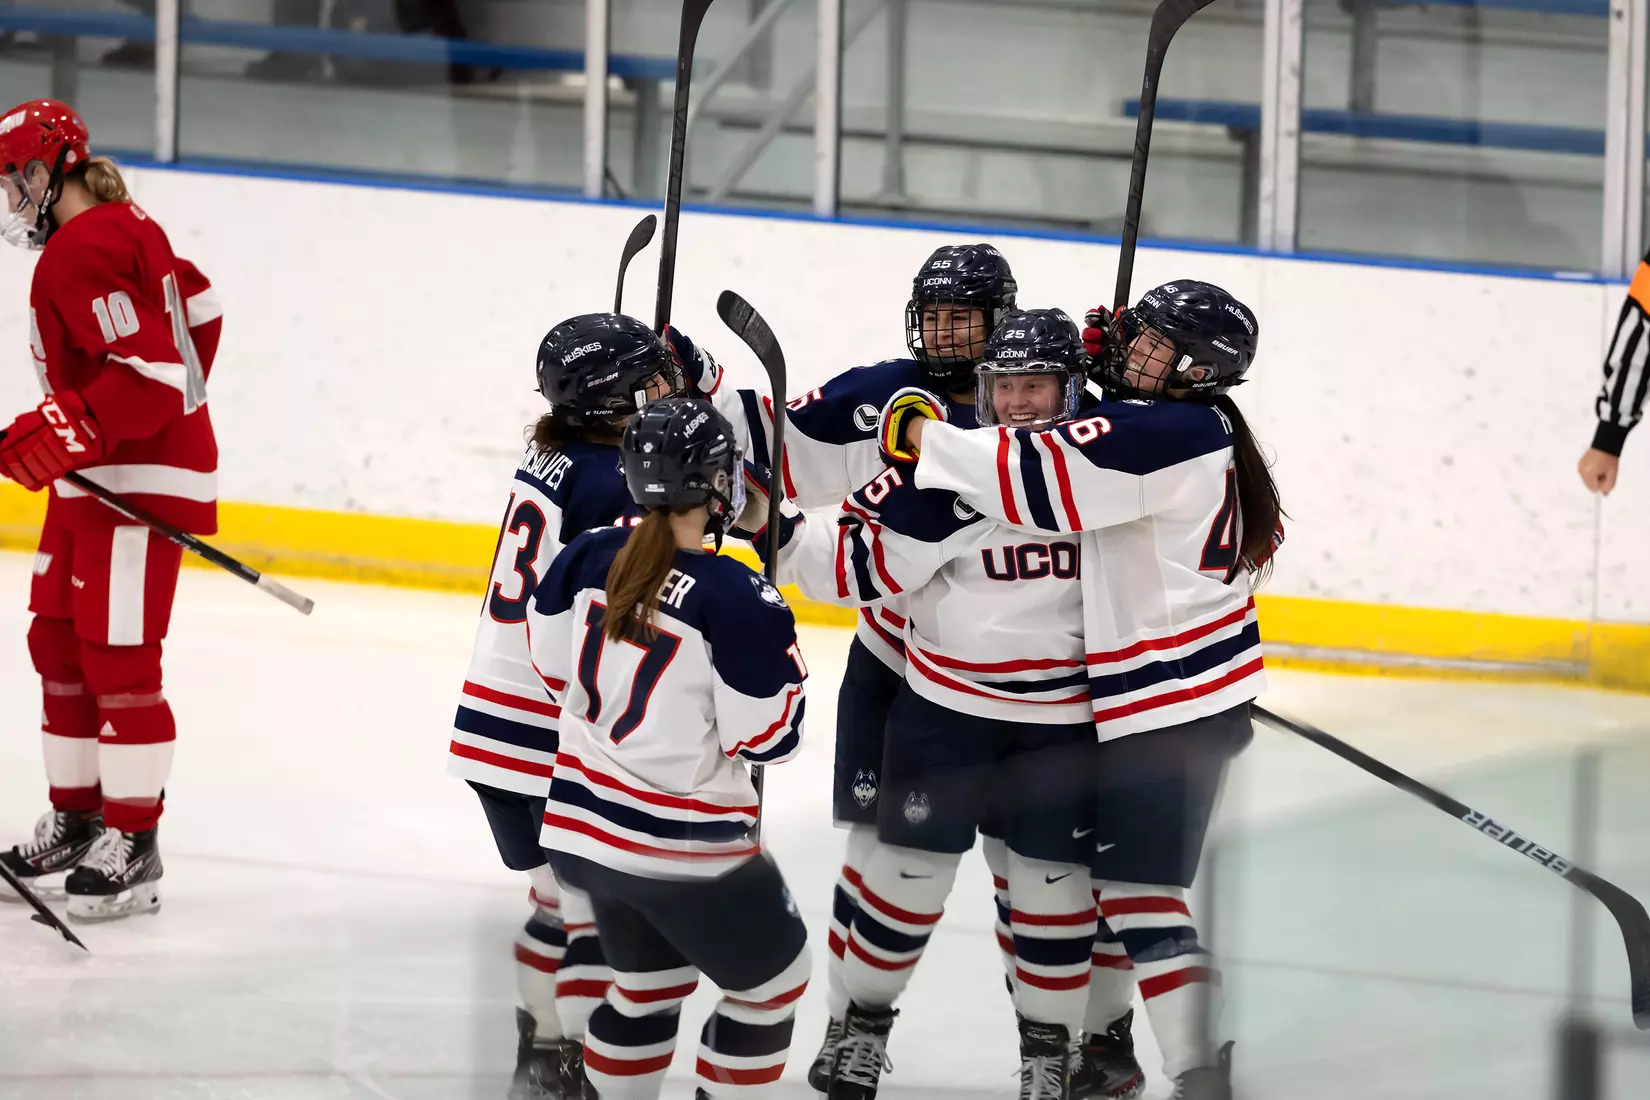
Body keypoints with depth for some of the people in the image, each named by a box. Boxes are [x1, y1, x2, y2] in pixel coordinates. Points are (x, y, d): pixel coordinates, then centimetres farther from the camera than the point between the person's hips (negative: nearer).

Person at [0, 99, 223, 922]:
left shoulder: (84, 252, -21)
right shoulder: (126, 227, 12)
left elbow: (149, 372, -27)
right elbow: (199, 308, 24)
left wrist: (67, 432, -31)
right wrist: (176, 407, 31)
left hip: (142, 479, -11)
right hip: (93, 478, 11)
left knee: (117, 659, -10)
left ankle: (132, 844, -7)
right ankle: (76, 820, 22)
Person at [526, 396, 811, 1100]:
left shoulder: (588, 558, -5)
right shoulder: (736, 597, -23)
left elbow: (554, 665, 10)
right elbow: (769, 738, -17)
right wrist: (777, 653, -1)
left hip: (586, 829, 7)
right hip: (687, 852, -7)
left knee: (651, 983, 27)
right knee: (772, 984, 15)